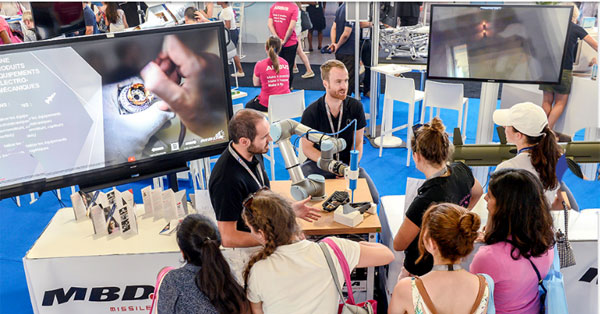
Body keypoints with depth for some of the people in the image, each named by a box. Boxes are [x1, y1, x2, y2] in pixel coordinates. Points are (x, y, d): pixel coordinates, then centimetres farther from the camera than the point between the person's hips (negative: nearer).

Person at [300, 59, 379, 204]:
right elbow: (307, 148, -6)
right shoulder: (311, 113, -9)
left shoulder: (355, 107, -2)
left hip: (348, 163, 2)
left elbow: (357, 143, 3)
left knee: (373, 197, -18)